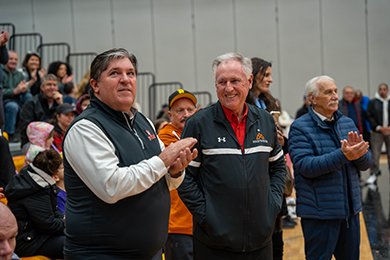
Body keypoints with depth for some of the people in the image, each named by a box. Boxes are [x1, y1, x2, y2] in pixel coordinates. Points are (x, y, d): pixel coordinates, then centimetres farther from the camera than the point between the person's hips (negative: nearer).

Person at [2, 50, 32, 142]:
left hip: (18, 101, 5)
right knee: (13, 106, -37)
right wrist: (15, 91, -25)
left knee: (29, 96, -23)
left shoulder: (19, 74, 18)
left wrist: (24, 89, -17)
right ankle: (9, 134, -23)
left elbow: (27, 90, 8)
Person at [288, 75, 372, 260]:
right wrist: (343, 155, -28)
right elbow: (305, 165, -21)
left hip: (350, 210, 6)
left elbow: (366, 163, 7)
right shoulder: (300, 127, -9)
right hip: (319, 213, -6)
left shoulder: (348, 124, 10)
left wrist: (358, 152, -16)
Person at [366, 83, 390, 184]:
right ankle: (374, 173, 5)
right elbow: (369, 116, 0)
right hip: (377, 132, -1)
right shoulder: (373, 102, 5)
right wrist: (378, 127, -10)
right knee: (375, 154, -3)